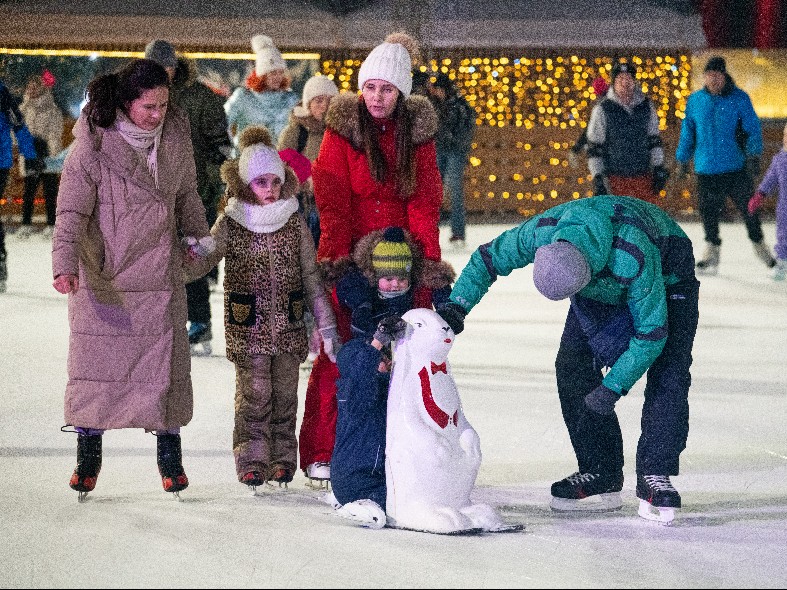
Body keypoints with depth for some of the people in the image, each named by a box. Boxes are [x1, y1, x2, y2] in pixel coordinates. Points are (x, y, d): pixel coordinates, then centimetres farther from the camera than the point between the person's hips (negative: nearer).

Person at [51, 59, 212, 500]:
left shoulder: (175, 137, 0)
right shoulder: (92, 146, -13)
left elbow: (187, 194, 17)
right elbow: (71, 211, -15)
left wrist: (200, 238, 25)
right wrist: (66, 263, -27)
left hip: (159, 276, 3)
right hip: (102, 276, -3)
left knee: (166, 358, 3)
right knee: (96, 359, -1)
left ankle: (169, 448, 18)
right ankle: (89, 450, 14)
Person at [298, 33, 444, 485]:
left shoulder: (417, 128, 3)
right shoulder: (343, 125, -3)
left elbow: (425, 199, 4)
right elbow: (331, 197, -8)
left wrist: (428, 257, -7)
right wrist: (335, 255, -19)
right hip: (350, 256, -2)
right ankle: (321, 453, 5)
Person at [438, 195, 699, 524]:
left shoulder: (636, 260, -46)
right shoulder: (541, 232, -34)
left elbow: (651, 333, -33)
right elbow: (488, 258, -16)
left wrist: (613, 387, -33)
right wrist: (456, 306, -29)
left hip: (666, 275, -5)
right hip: (600, 278, 5)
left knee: (667, 372, -21)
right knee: (572, 367, -7)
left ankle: (654, 476, -15)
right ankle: (601, 475, -1)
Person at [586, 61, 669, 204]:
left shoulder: (647, 106, 8)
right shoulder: (602, 110, -3)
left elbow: (654, 139, 16)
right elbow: (594, 148, -1)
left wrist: (659, 168, 9)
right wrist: (598, 177, -6)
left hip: (644, 176, 3)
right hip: (616, 179, -3)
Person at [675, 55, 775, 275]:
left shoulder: (739, 99, -3)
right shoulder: (695, 101, 6)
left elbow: (753, 128, -4)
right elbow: (687, 132, 16)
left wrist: (754, 155, -15)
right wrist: (682, 159, 18)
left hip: (736, 168, -2)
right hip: (706, 170, 2)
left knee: (748, 209, 4)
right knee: (708, 211, 3)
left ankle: (760, 246, 24)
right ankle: (712, 252, 17)